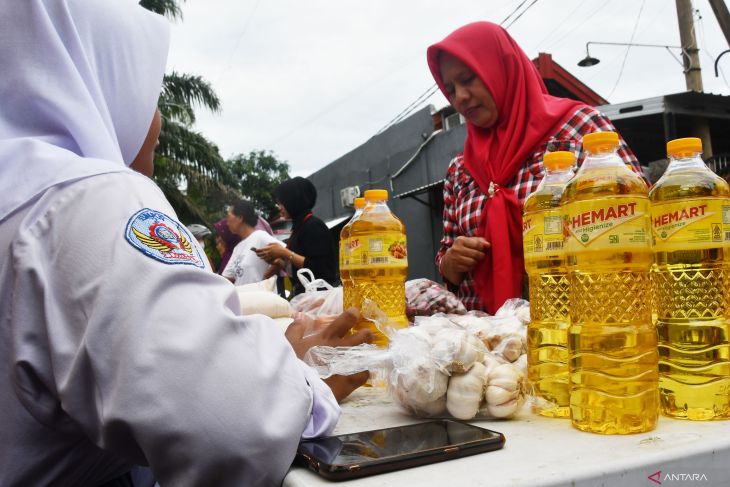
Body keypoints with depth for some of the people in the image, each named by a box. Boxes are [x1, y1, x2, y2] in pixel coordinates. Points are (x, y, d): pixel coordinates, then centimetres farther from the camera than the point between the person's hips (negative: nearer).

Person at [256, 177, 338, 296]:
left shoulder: (314, 226, -13)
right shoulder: (299, 226, 12)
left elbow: (317, 268, -20)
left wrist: (284, 253, -18)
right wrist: (275, 261, 1)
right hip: (303, 293, 8)